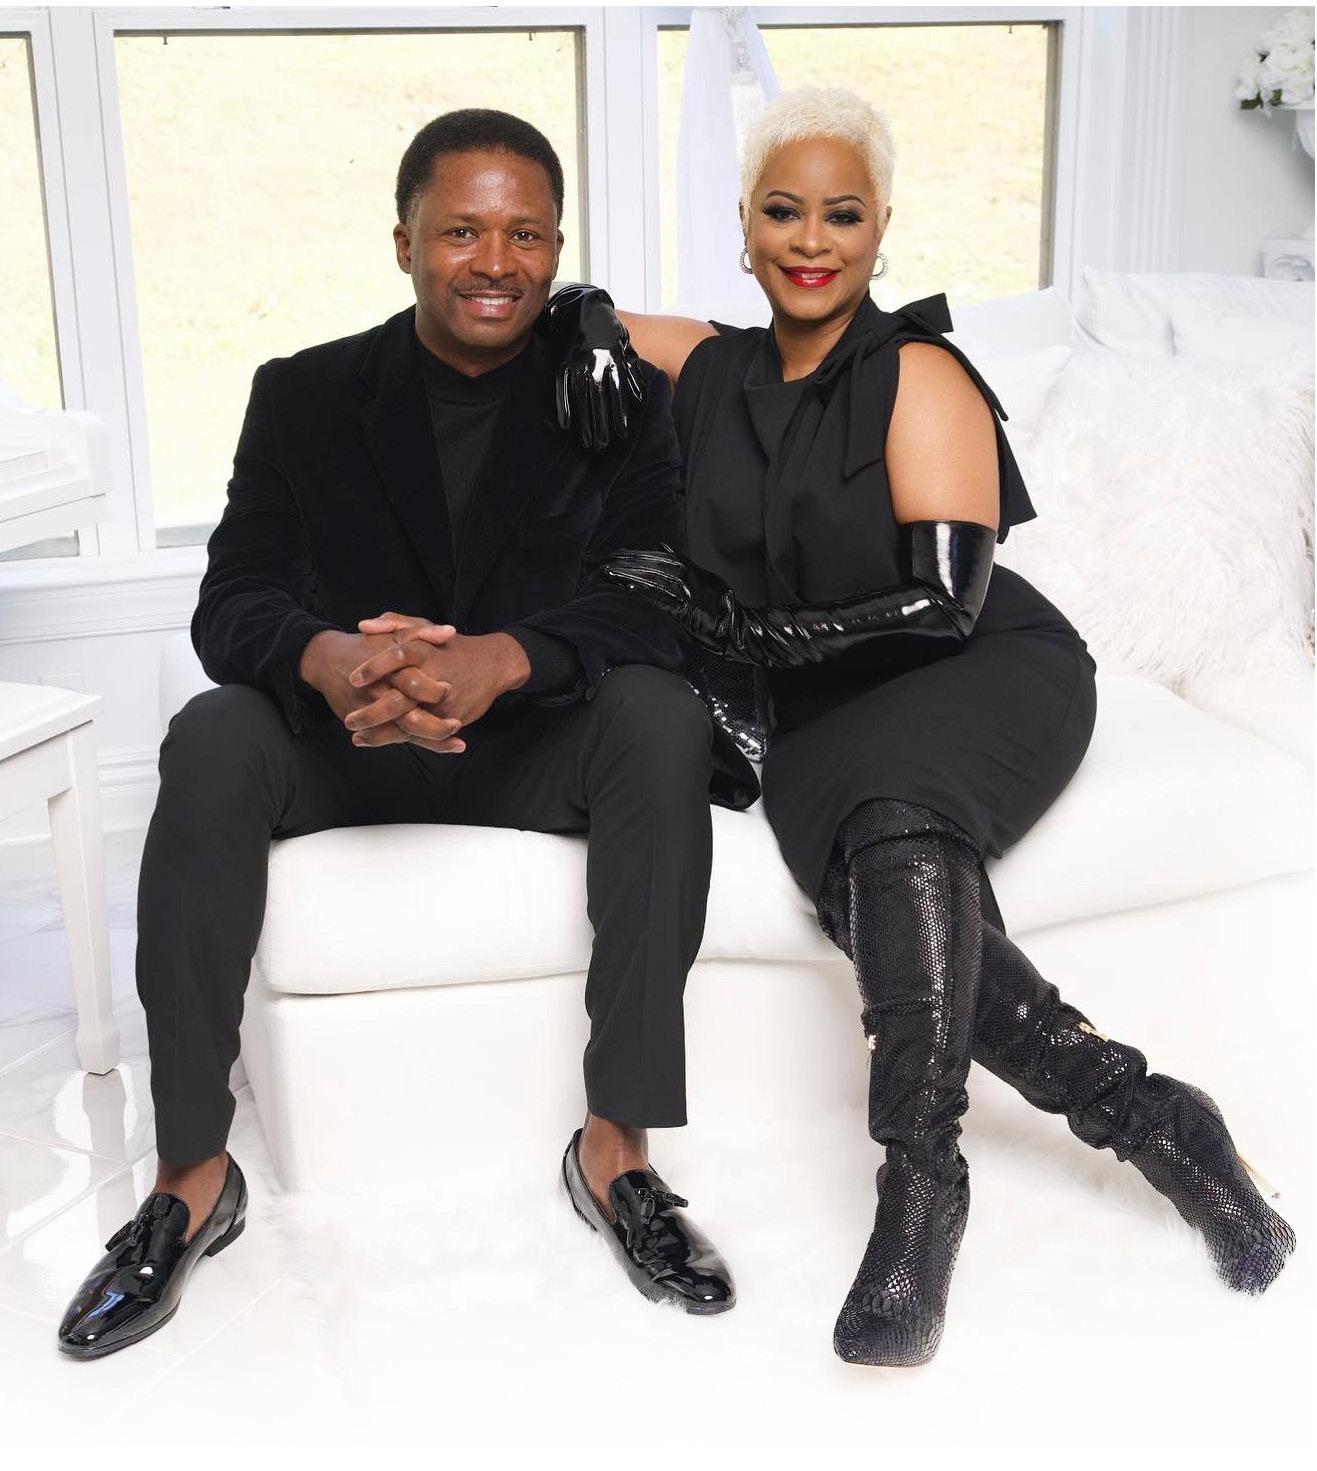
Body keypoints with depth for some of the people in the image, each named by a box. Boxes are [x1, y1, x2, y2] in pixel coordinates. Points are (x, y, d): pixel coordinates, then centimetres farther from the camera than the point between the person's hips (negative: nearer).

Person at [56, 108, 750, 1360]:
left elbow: (653, 608, -14)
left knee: (663, 715, -30)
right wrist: (326, 660, -35)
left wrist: (500, 660, -36)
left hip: (540, 752, 0)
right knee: (211, 739, -28)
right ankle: (192, 1176, -21)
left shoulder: (623, 399, -1)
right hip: (348, 749, 1)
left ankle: (615, 1146, -25)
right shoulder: (304, 397, 2)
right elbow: (230, 603, -9)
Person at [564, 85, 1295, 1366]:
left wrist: (730, 623, -13)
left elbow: (946, 599, -11)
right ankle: (1142, 1112, -23)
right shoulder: (714, 370, 14)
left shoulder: (919, 374, -1)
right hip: (817, 722, 3)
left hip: (994, 678, -3)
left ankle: (920, 1177, -36)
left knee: (891, 795, -38)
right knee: (889, 883, -32)